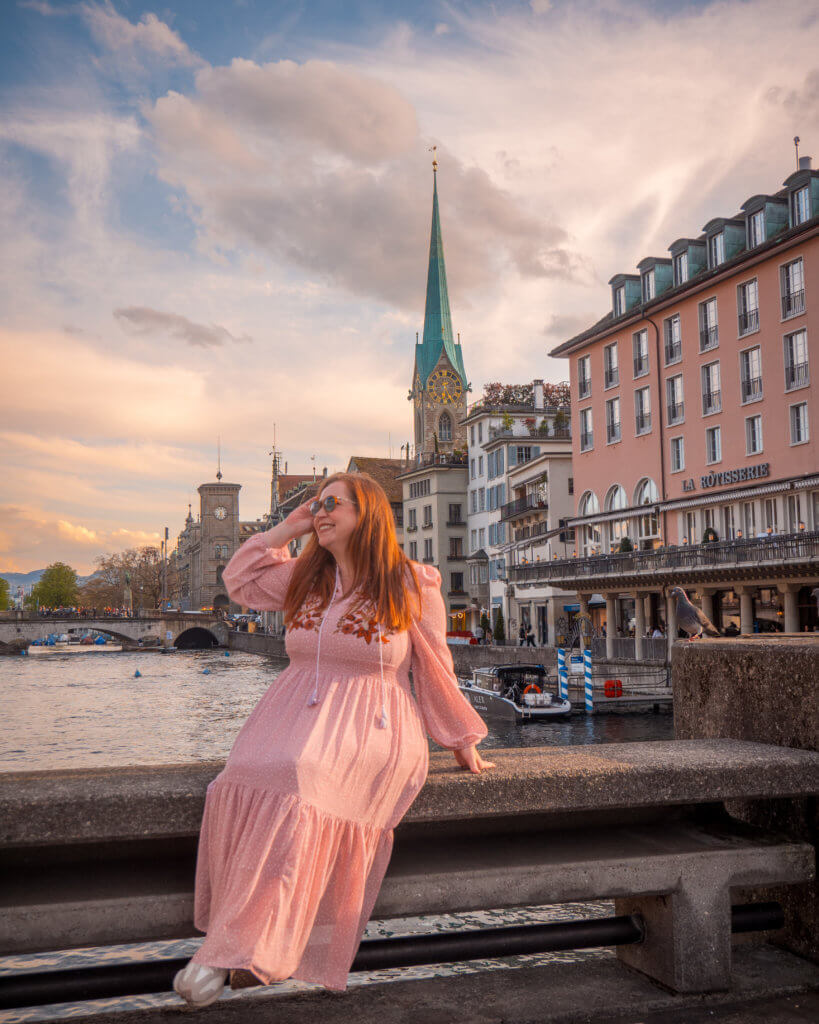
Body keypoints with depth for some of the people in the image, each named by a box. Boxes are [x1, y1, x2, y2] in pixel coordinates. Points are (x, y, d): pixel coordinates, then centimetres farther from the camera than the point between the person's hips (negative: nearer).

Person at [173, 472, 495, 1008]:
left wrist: (462, 741, 13)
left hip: (370, 721, -4)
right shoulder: (306, 577, 17)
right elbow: (240, 582, 30)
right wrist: (285, 529, 19)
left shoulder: (412, 584, 3)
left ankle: (233, 949, -27)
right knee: (249, 774, -28)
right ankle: (267, 945, -22)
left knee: (296, 773, -33)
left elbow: (435, 669, 8)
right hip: (298, 706, 5)